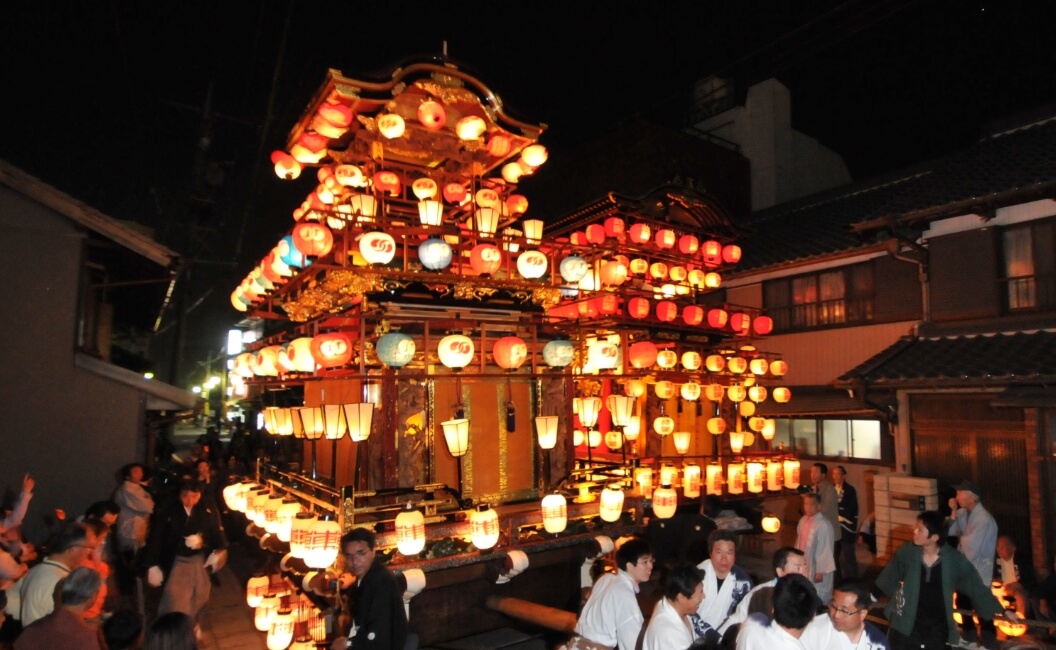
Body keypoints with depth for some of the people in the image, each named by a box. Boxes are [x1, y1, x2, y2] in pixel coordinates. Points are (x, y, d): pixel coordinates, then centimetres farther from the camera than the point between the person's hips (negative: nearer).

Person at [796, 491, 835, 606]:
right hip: (803, 567, 7)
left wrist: (821, 571, -16)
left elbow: (825, 549, -19)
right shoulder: (802, 521, 1)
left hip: (817, 569, -7)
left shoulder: (823, 525, -22)